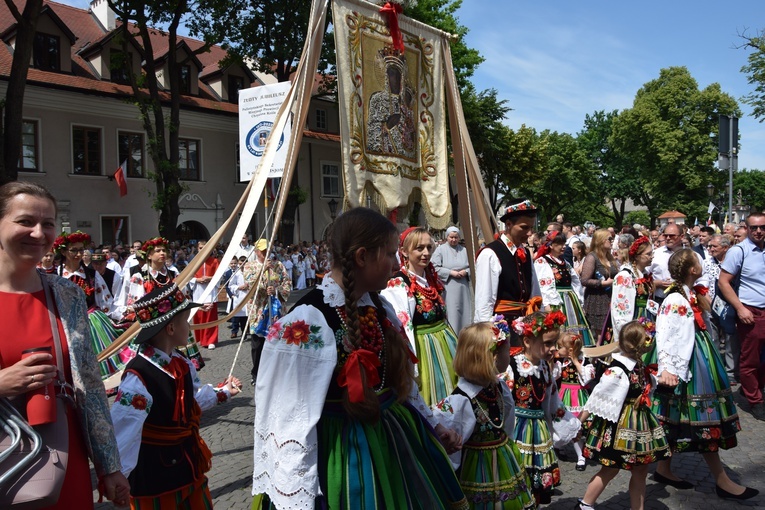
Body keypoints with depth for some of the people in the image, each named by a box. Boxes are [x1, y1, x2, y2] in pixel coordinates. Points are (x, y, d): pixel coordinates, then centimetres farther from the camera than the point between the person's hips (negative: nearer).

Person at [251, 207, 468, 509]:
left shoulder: (379, 307, 1)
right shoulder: (307, 321, -24)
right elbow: (292, 418, -22)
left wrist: (432, 425, 22)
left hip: (394, 439, 8)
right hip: (339, 453, -7)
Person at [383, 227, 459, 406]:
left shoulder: (433, 278, 7)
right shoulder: (397, 285, -19)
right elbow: (402, 329, -23)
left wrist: (454, 342, 20)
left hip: (445, 343, 8)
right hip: (421, 348, -8)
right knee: (427, 403, 4)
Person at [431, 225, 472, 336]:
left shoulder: (464, 250, 13)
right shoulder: (440, 249, 0)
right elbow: (435, 268, -7)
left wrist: (466, 271, -6)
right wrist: (451, 272, -14)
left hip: (463, 289, 4)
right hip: (447, 288, -4)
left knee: (464, 313, 6)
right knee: (451, 315, -8)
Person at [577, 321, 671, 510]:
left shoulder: (640, 366, 5)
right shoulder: (617, 370, -22)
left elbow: (648, 387, 26)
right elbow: (598, 396, -18)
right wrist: (580, 422, -14)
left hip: (639, 423, 8)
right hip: (619, 424, -8)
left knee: (641, 470, 12)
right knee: (611, 469, 2)